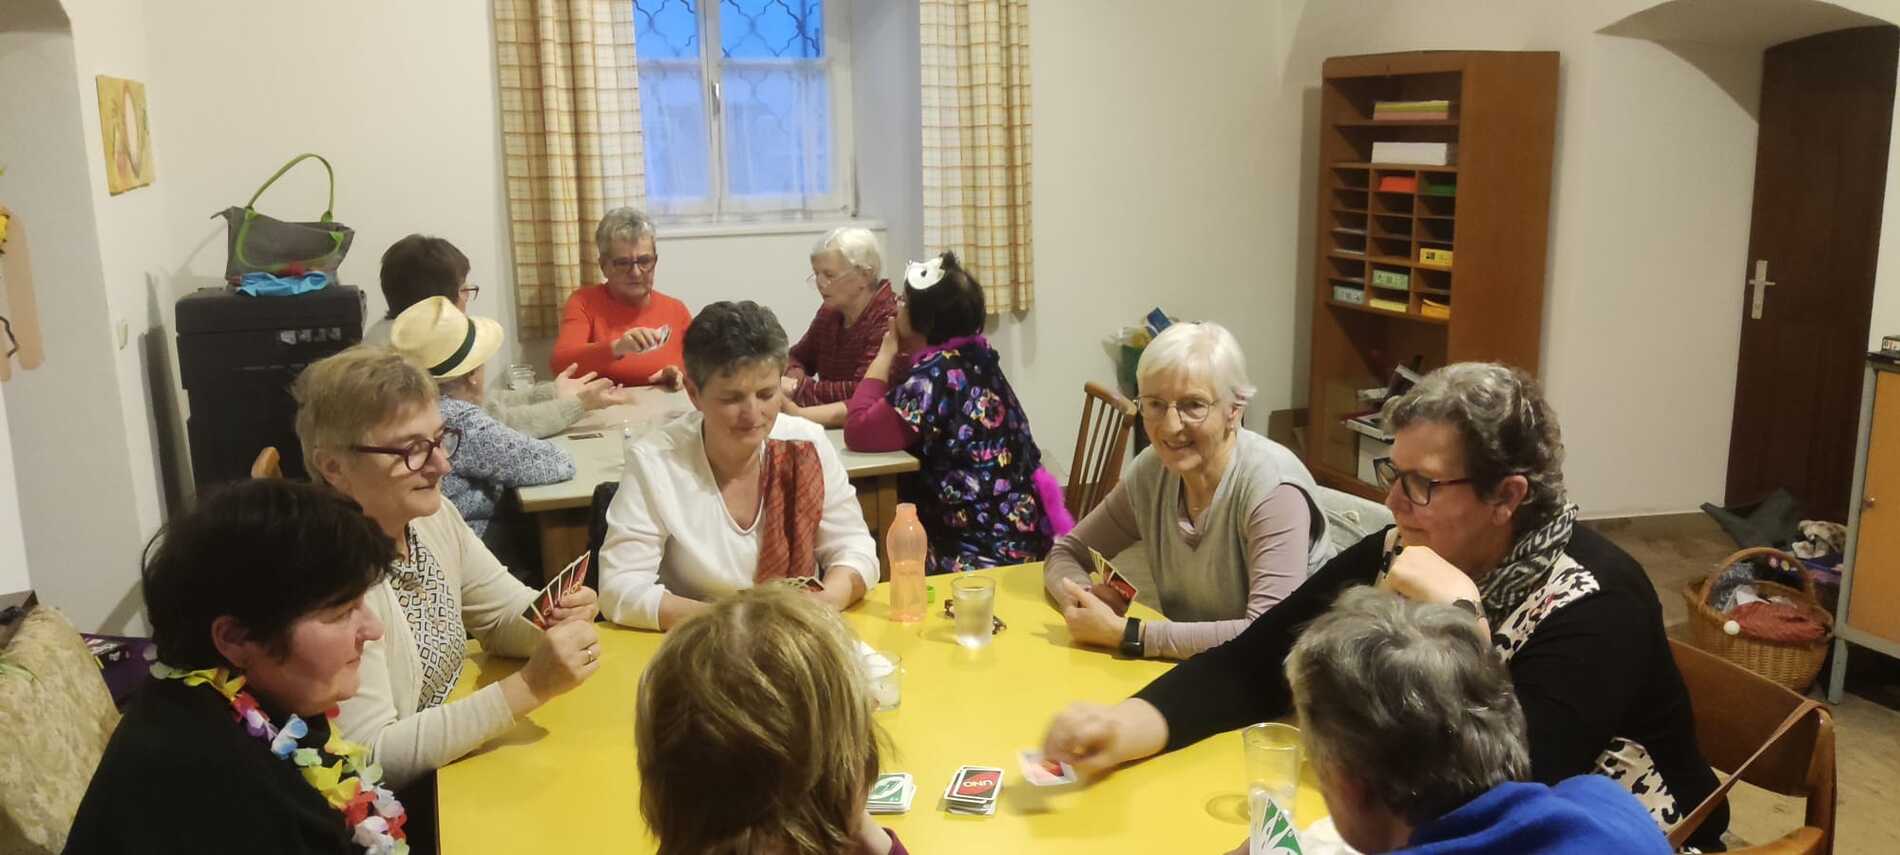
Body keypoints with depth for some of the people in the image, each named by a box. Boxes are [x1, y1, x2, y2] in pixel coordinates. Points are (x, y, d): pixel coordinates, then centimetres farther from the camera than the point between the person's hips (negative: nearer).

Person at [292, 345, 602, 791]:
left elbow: (508, 615, 9)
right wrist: (529, 687, -29)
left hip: (455, 760, 7)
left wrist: (558, 619, -14)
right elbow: (370, 759, -25)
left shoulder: (436, 516, -1)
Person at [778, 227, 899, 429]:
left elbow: (862, 391, -22)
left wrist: (797, 387, -19)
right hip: (828, 426, 7)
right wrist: (794, 376, -2)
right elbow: (798, 357, 19)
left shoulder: (889, 319, -16)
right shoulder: (830, 312, 7)